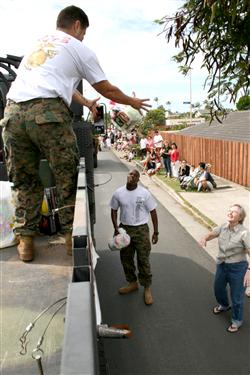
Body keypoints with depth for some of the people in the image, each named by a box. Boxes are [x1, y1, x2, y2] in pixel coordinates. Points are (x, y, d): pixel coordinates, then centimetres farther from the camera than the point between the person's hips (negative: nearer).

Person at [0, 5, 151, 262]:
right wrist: (133, 102, 37)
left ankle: (25, 241, 14)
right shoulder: (79, 49, 15)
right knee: (68, 178, 6)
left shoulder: (38, 43, 33)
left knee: (24, 181, 13)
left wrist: (86, 103, 53)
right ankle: (72, 236, 12)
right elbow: (107, 90, 21)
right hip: (47, 112, -6)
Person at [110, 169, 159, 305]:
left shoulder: (144, 193, -11)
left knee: (143, 260, 3)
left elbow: (153, 212, -5)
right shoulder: (118, 193, -5)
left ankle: (147, 288, 23)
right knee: (126, 258, 15)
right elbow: (114, 211, 6)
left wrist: (155, 232, -5)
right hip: (124, 229, 3)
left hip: (141, 229, -3)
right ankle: (132, 283, 37)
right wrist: (116, 228, -5)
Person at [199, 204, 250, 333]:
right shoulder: (223, 227, -7)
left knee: (236, 297, 9)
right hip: (222, 265, 6)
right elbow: (210, 235, 1)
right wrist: (204, 239, -23)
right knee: (218, 288, 27)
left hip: (237, 268, -6)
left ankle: (237, 321, 37)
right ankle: (224, 305, 59)